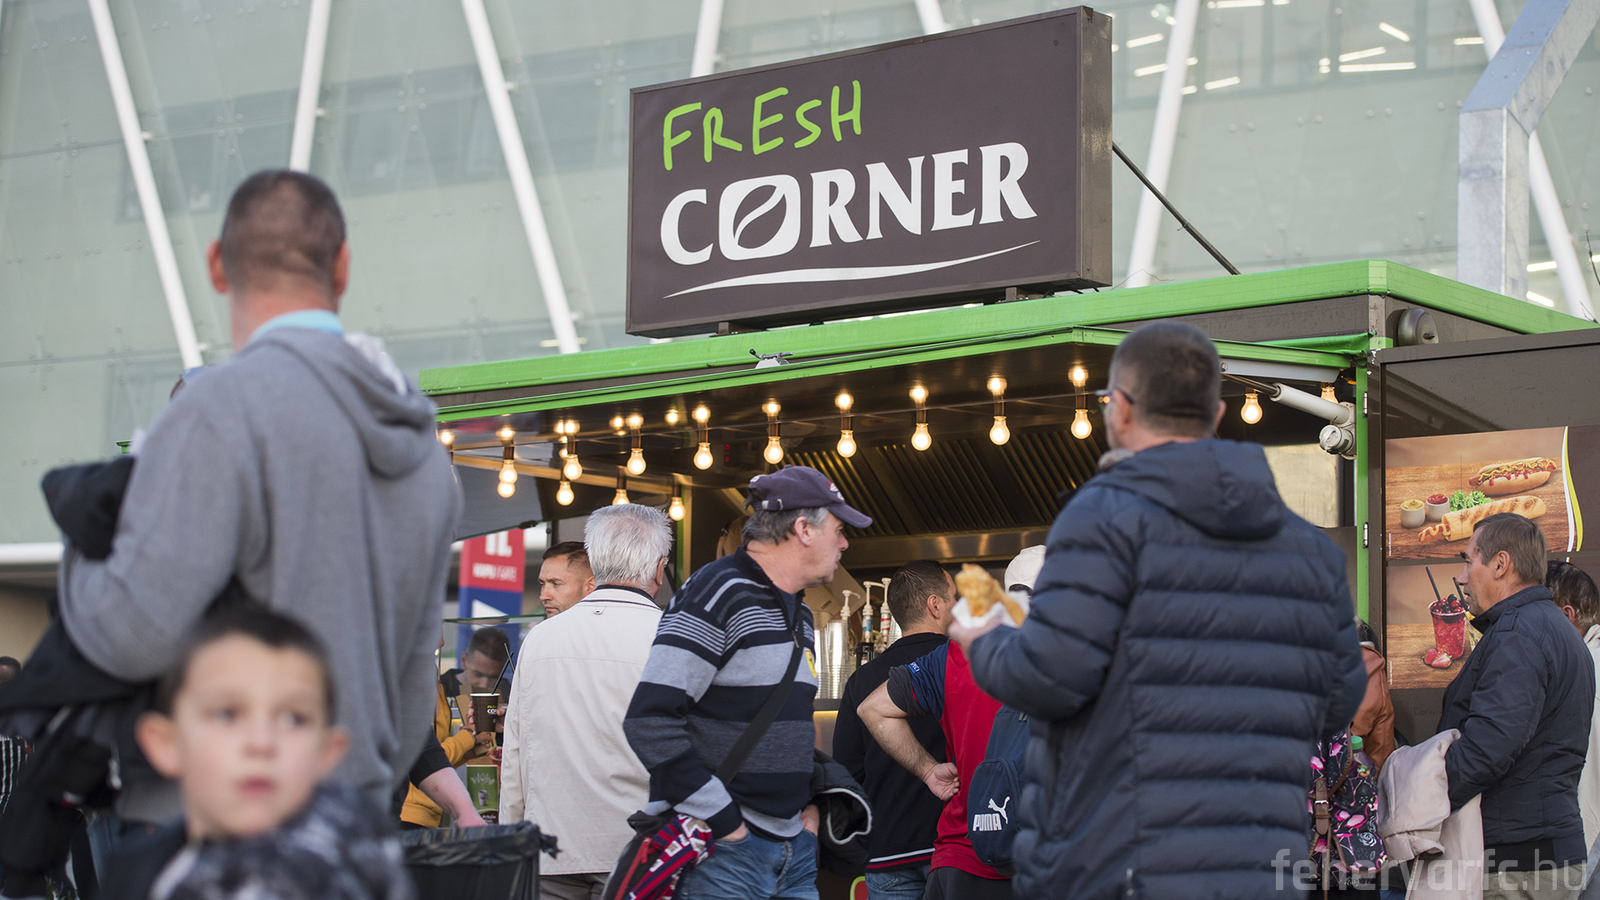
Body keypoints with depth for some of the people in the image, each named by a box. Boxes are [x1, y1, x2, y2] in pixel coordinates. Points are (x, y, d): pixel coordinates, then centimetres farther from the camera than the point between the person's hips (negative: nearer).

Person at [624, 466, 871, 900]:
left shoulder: (798, 615, 18)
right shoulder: (716, 595, -12)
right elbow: (650, 721, -20)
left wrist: (809, 800, 11)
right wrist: (723, 822, -18)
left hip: (793, 846, 8)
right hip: (721, 849, -8)